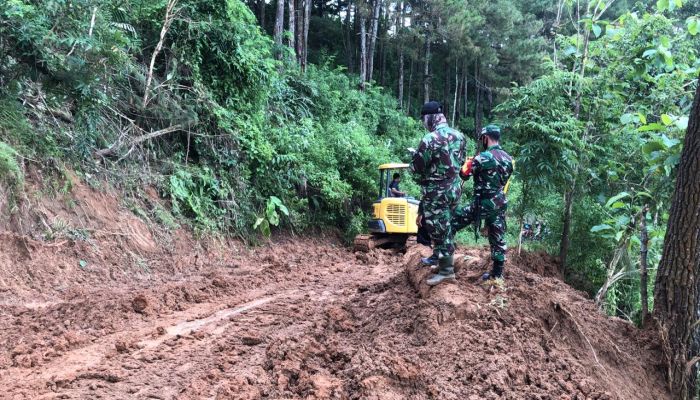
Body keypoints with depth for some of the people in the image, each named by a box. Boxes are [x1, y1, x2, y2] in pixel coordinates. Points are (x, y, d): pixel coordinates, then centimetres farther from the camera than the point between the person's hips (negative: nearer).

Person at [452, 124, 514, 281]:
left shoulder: (483, 157, -15)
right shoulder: (509, 158, 7)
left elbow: (463, 174, -7)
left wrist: (469, 162, 14)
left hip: (482, 204, -7)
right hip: (500, 203, 7)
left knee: (452, 222, 5)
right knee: (498, 239, 13)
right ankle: (497, 273, 18)